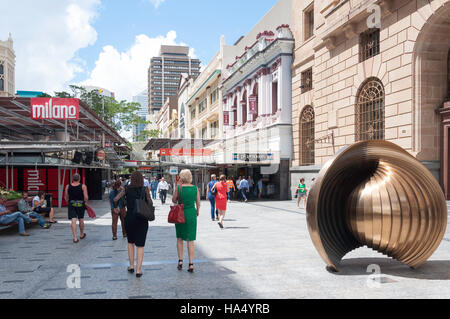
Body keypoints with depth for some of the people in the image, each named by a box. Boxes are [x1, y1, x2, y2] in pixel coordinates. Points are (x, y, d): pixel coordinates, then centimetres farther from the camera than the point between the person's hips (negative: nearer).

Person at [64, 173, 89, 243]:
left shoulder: (68, 186, -2)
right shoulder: (83, 186, -9)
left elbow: (66, 197, 5)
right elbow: (86, 197, -13)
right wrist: (85, 202, 6)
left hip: (71, 204, 1)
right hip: (81, 204, -1)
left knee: (73, 221, -1)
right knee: (81, 220, 16)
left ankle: (75, 238, -7)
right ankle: (81, 235, 34)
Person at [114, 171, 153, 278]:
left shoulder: (127, 189, 0)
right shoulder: (145, 189, -4)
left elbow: (116, 199, -7)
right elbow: (150, 203, -11)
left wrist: (116, 207, 13)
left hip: (129, 218, 2)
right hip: (142, 219, -2)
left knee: (130, 242, 22)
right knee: (140, 245, 4)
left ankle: (131, 266, 23)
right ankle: (138, 270, 2)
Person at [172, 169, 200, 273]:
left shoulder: (179, 188, -9)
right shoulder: (195, 188, -3)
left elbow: (174, 200, 4)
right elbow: (198, 203, 4)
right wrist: (197, 212, 21)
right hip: (192, 214, 1)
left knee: (179, 238, 18)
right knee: (190, 240, 6)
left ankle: (180, 261, 15)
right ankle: (191, 264, 5)